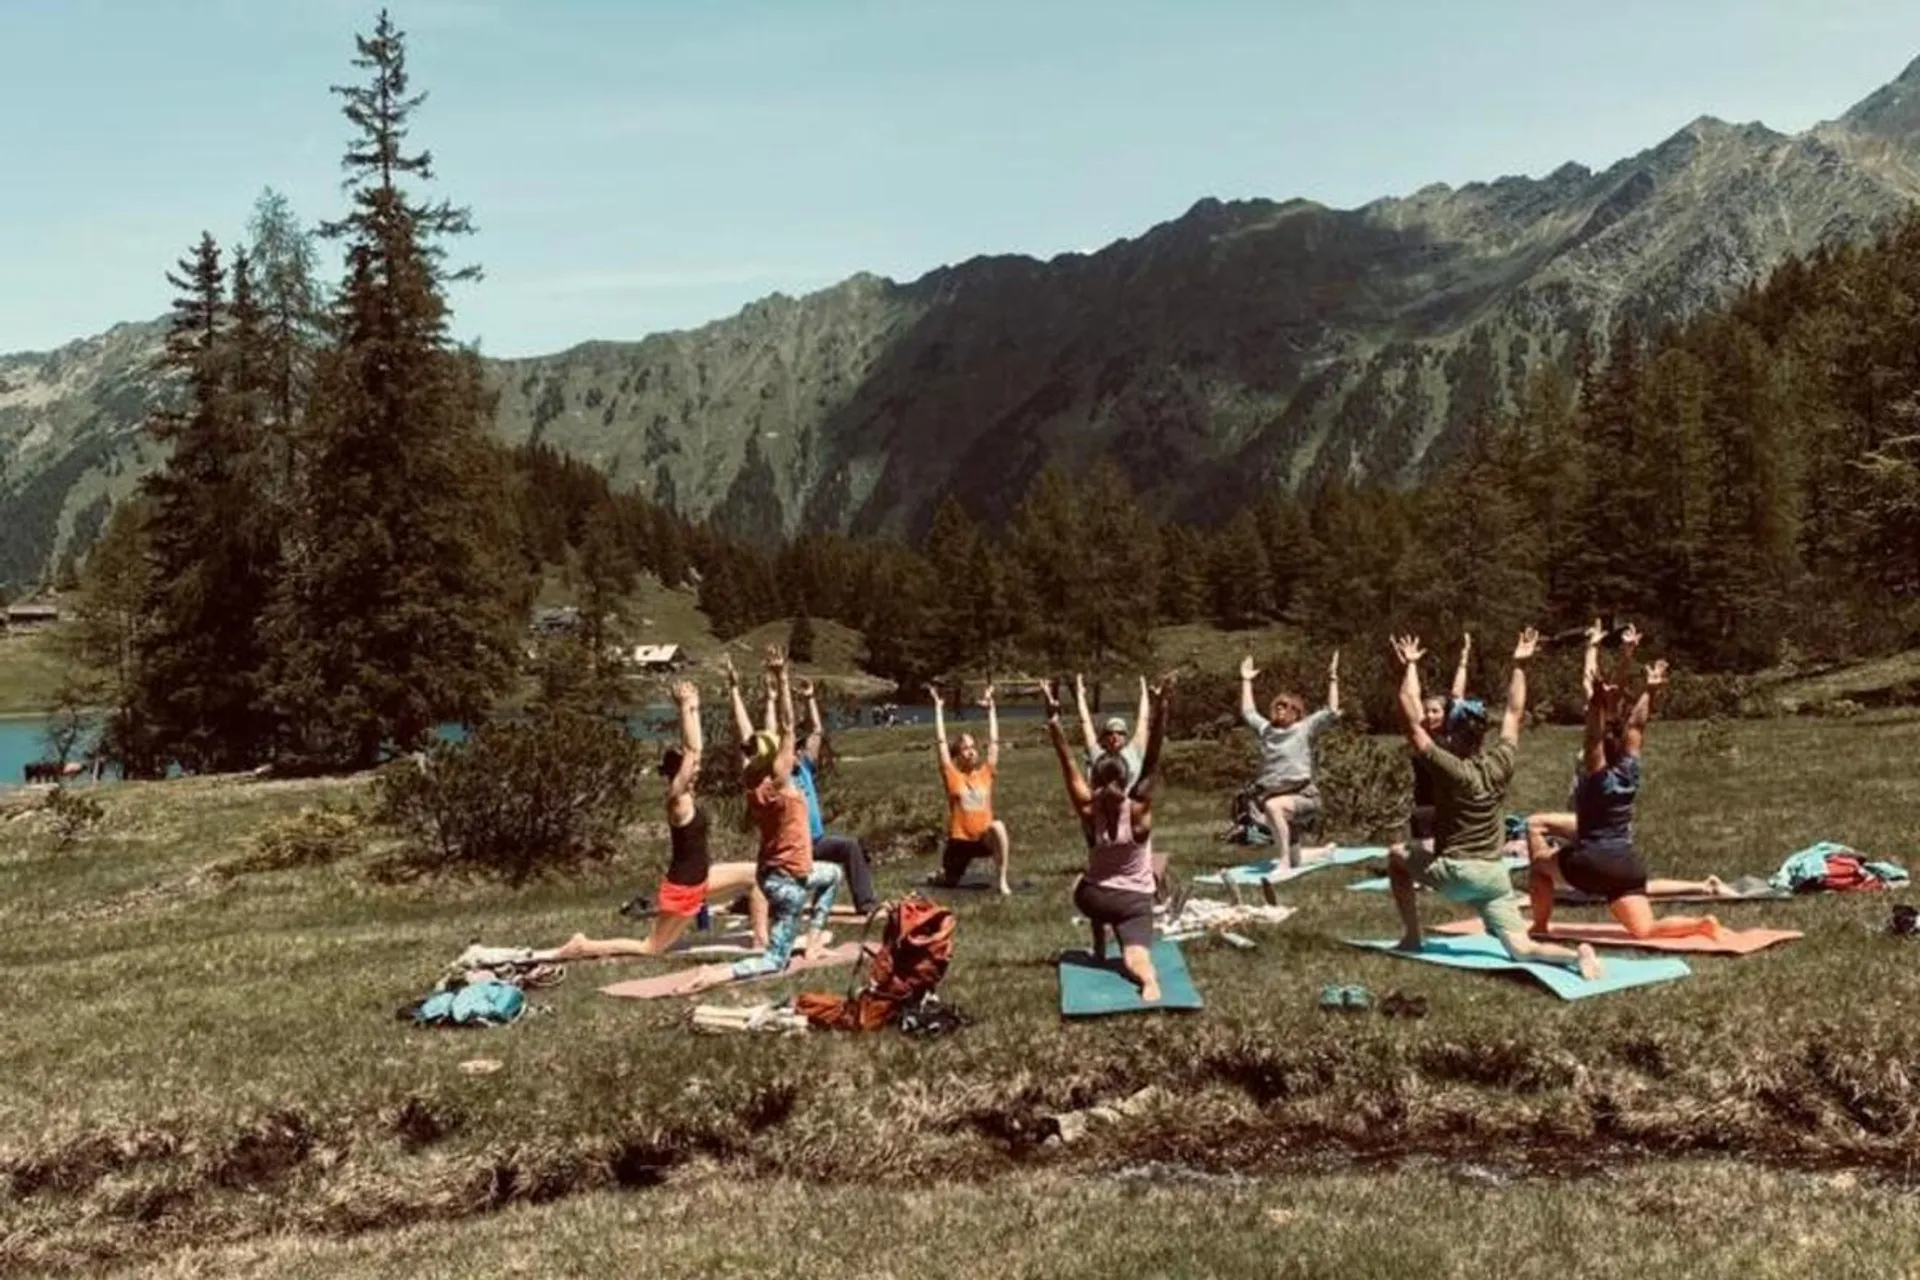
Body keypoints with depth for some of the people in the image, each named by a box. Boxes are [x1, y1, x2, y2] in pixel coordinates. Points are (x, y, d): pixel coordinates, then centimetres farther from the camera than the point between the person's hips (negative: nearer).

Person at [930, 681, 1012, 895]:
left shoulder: (986, 772, 3)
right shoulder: (952, 775, -3)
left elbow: (994, 741, 4)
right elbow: (940, 741, -7)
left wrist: (990, 707, 5)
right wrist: (938, 706, -7)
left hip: (983, 837, 0)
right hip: (960, 839, 0)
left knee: (998, 827, -33)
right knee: (948, 882, 10)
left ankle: (1002, 882, -24)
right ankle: (942, 870, 50)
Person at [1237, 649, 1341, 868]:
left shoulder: (1305, 728, 1)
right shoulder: (1266, 729, 16)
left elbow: (1332, 712, -9)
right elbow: (1247, 712, 28)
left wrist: (1332, 679, -10)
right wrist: (1246, 681, 28)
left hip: (1302, 795, -7)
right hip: (1274, 796, 7)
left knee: (1272, 806, -41)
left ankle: (1285, 860, -40)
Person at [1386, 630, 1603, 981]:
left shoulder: (1448, 768, -13)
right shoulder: (1502, 763, 3)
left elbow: (1411, 720, -15)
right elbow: (1515, 713, 16)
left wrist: (1410, 667, -11)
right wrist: (1520, 666, 20)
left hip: (1456, 872, -5)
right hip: (1495, 874, 5)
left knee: (1396, 855, 20)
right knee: (1521, 949, 3)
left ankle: (1412, 938, 16)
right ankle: (1575, 955, -28)